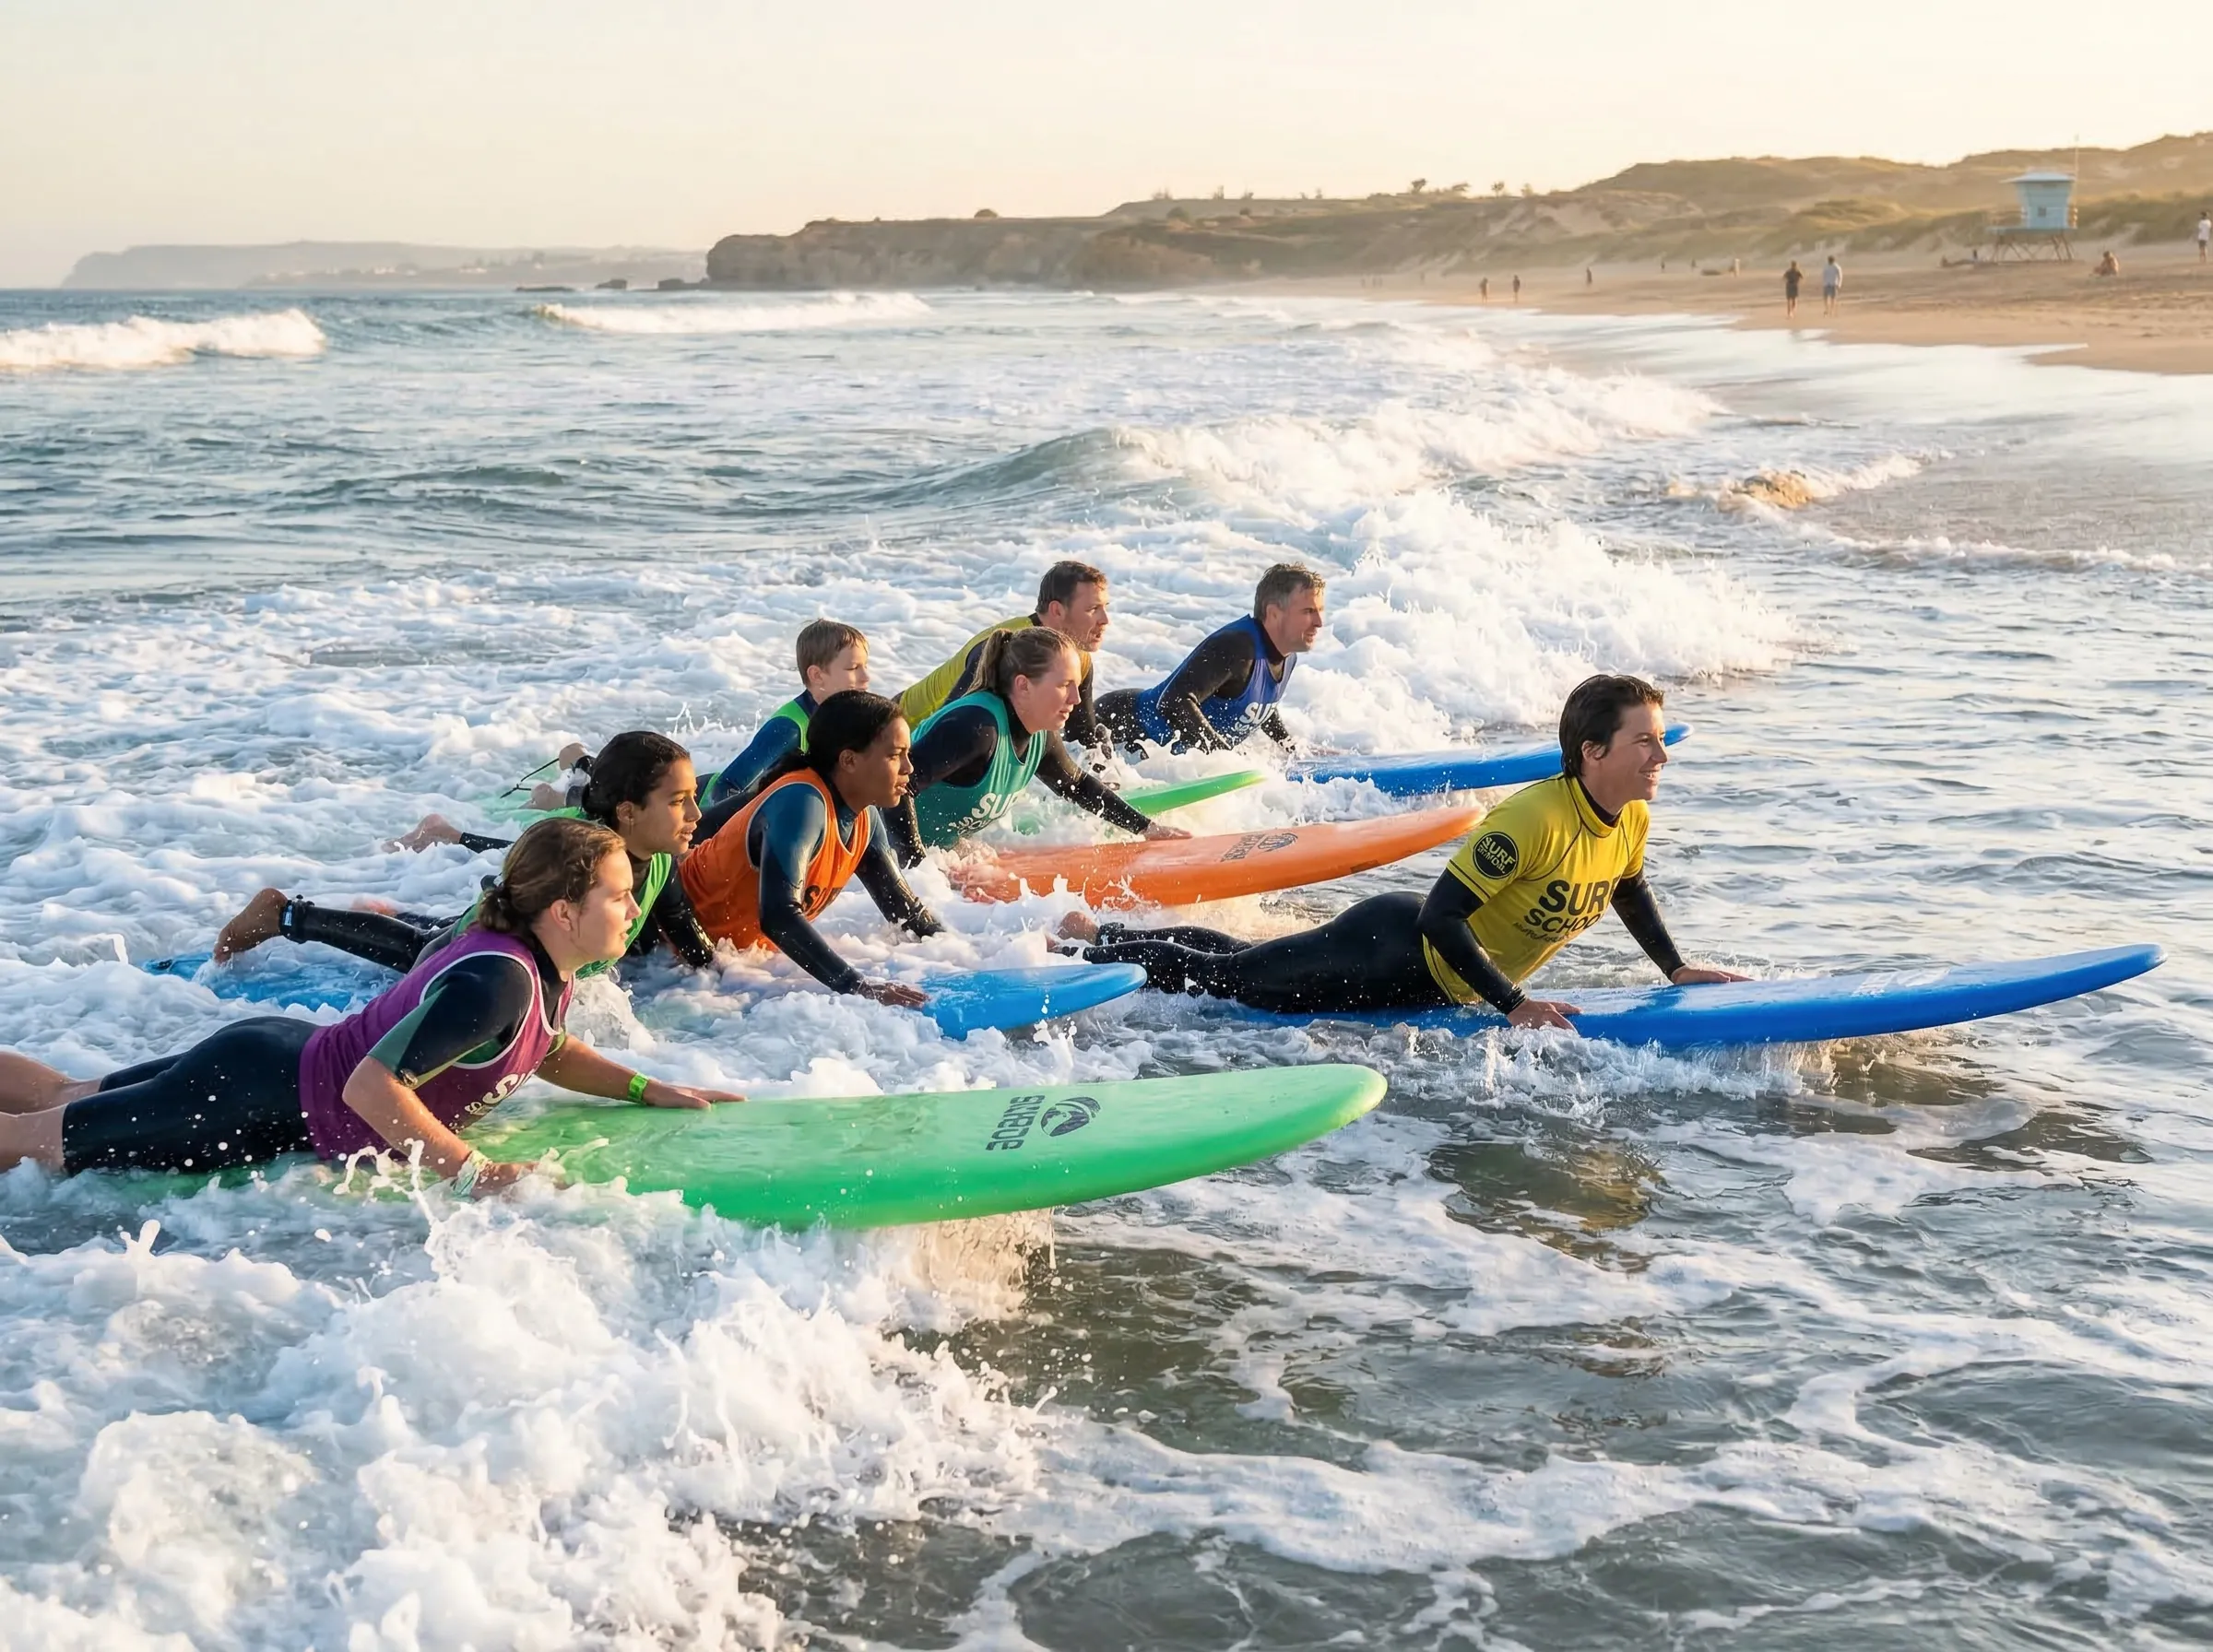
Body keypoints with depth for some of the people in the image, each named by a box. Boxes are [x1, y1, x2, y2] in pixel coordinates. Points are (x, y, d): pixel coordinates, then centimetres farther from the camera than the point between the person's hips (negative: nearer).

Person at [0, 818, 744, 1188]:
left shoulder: (546, 965, -3)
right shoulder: (497, 982, -31)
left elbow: (547, 1051, 18)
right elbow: (371, 1087, -33)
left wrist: (649, 1090, 6)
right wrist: (473, 1172, -29)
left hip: (287, 1056, 9)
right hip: (261, 1105, -9)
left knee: (62, 1097, 24)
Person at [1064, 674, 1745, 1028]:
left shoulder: (1632, 820, -6)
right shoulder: (1532, 819, -33)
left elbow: (1628, 890, 19)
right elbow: (1440, 916, -32)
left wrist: (1676, 969, 13)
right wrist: (1513, 1005, -32)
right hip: (1396, 952, -8)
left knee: (1235, 959, 22)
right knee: (1215, 974, 3)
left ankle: (1100, 932, 37)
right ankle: (1082, 949, 22)